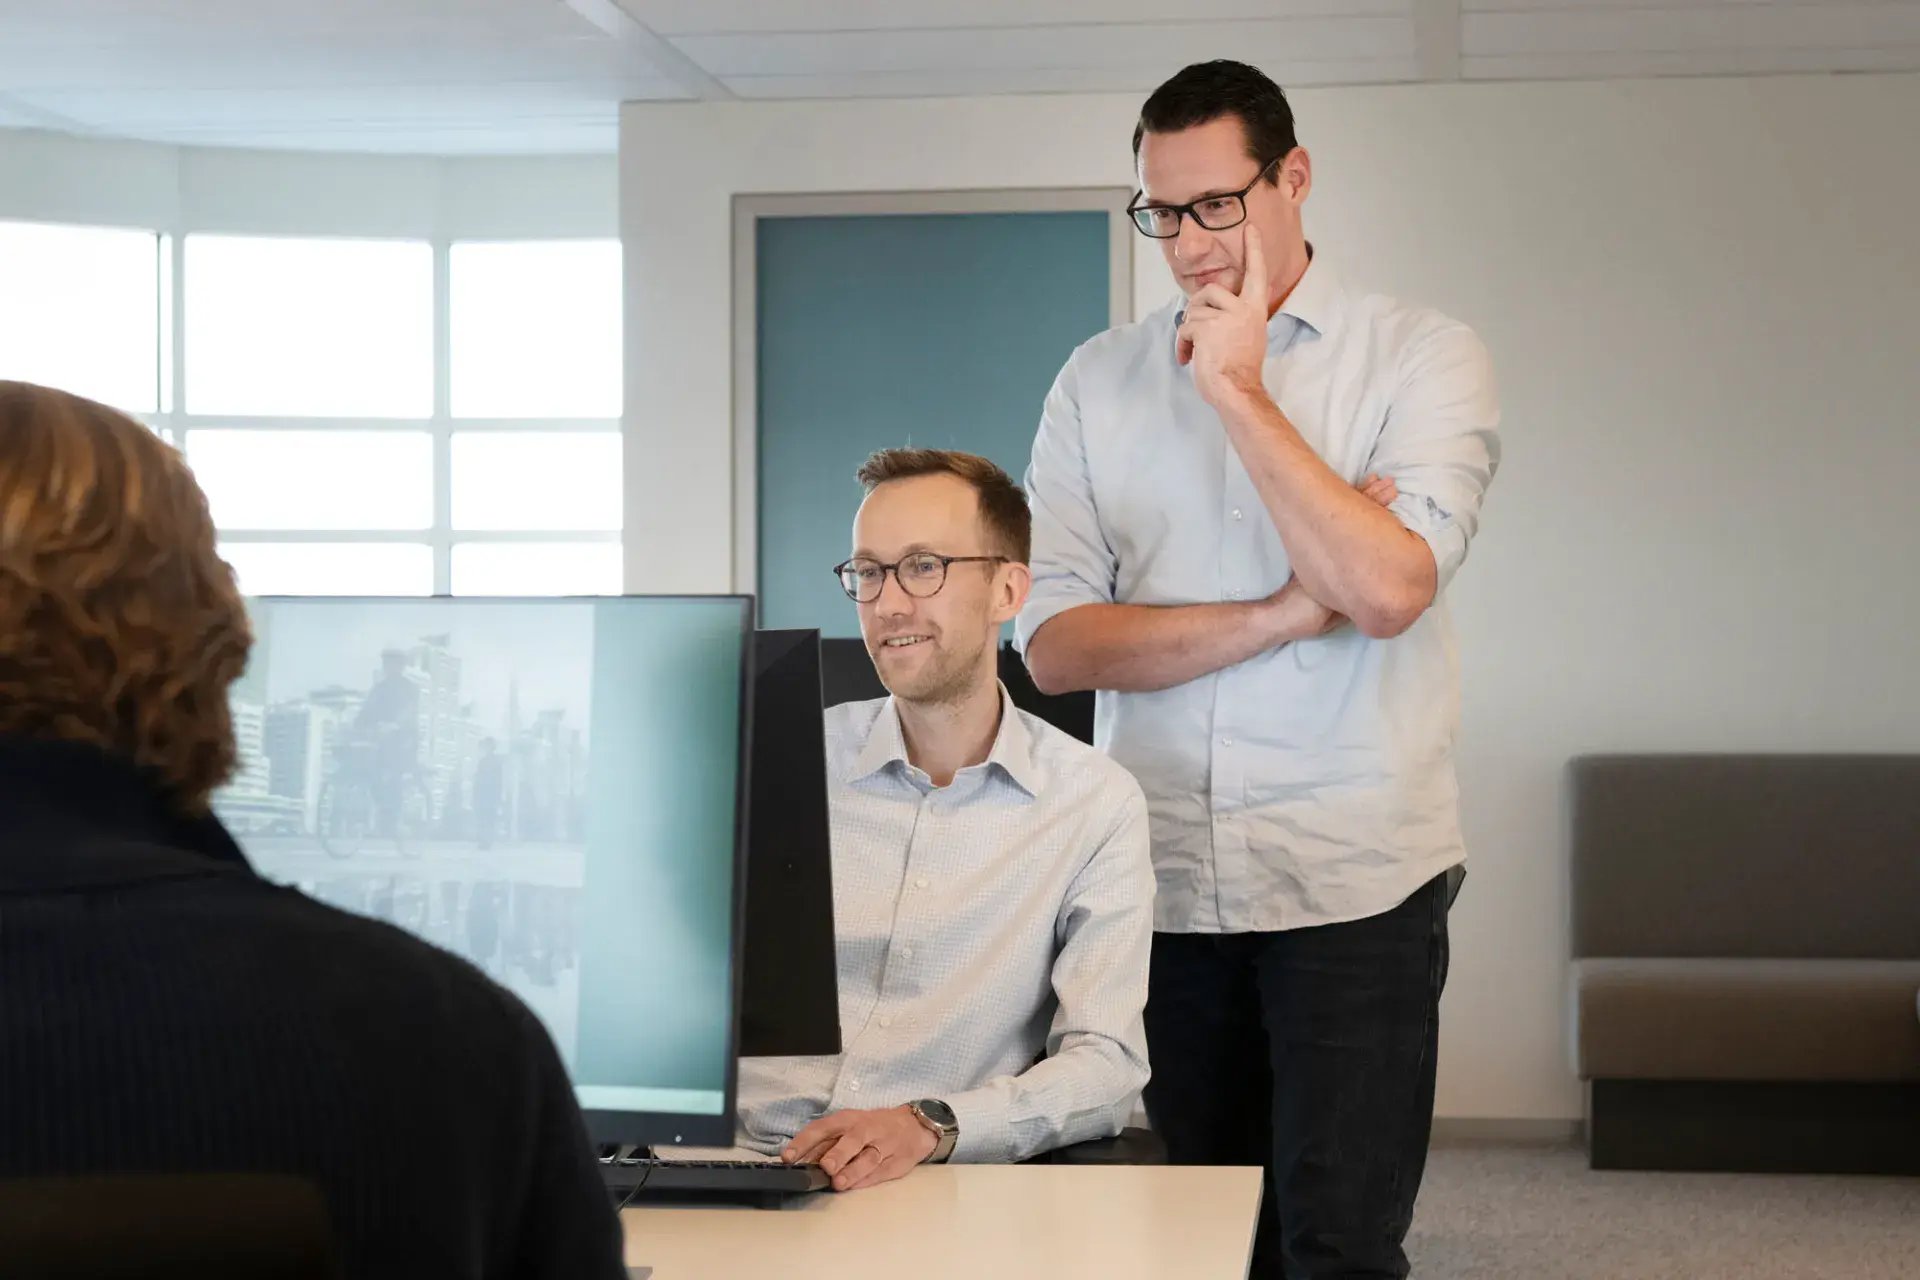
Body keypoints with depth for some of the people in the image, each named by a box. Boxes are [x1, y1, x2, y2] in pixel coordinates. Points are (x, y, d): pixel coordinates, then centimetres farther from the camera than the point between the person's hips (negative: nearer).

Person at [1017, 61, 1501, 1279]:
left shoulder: (1423, 356, 0)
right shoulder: (1099, 381, 8)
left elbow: (1388, 587, -17)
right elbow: (1053, 642, -2)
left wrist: (1239, 390, -13)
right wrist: (1289, 612, -11)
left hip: (1355, 876, -3)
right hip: (1164, 884, 3)